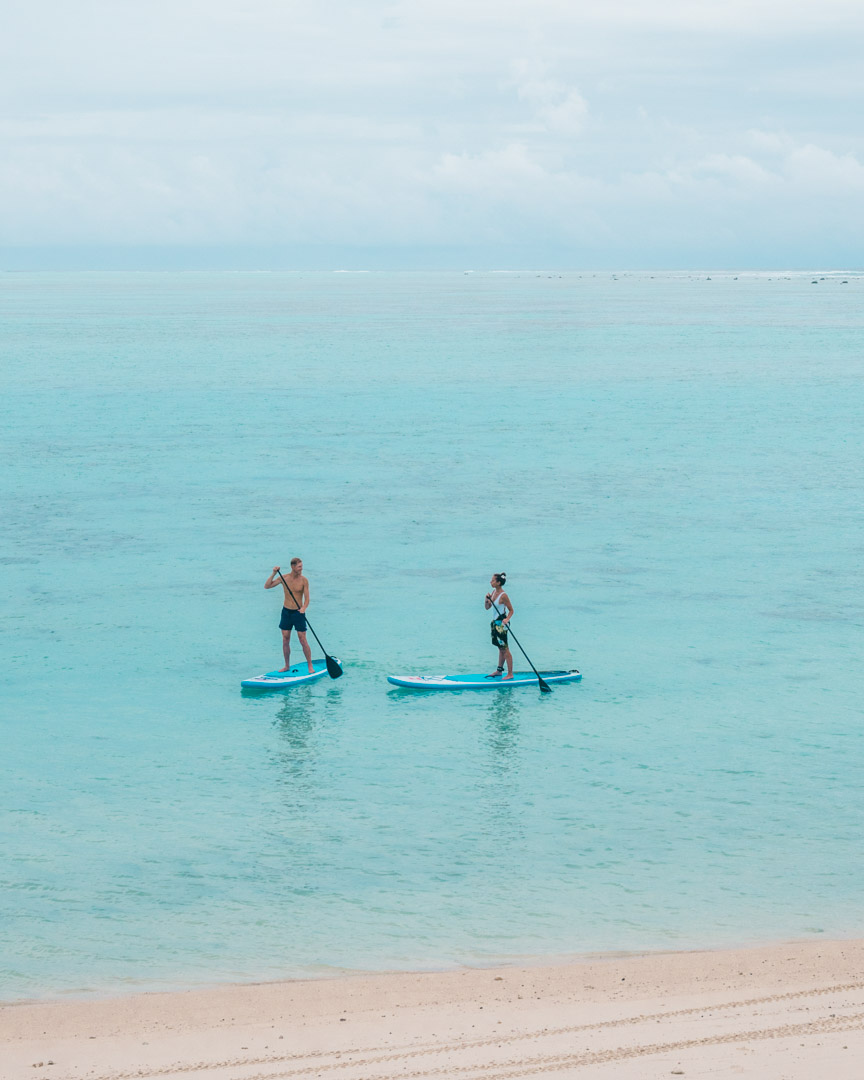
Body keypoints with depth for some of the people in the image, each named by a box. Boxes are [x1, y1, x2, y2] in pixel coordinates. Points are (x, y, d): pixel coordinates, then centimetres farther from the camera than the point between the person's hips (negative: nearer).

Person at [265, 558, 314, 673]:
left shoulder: (303, 580, -8)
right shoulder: (283, 578, -1)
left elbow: (307, 599, -9)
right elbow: (266, 586, -3)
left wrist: (303, 608, -28)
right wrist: (274, 574, -13)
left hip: (298, 612, -3)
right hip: (286, 612, 3)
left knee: (303, 640, -4)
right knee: (285, 640, 6)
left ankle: (310, 666, 5)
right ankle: (287, 666, 18)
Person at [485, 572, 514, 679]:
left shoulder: (503, 596, -17)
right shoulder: (494, 592, 7)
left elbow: (511, 610, -13)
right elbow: (487, 607, 11)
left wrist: (507, 619, -29)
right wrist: (487, 600, -7)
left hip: (502, 624, -9)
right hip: (496, 622, 9)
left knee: (505, 649, -4)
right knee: (501, 648, 18)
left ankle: (510, 674, 0)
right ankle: (499, 671, 27)